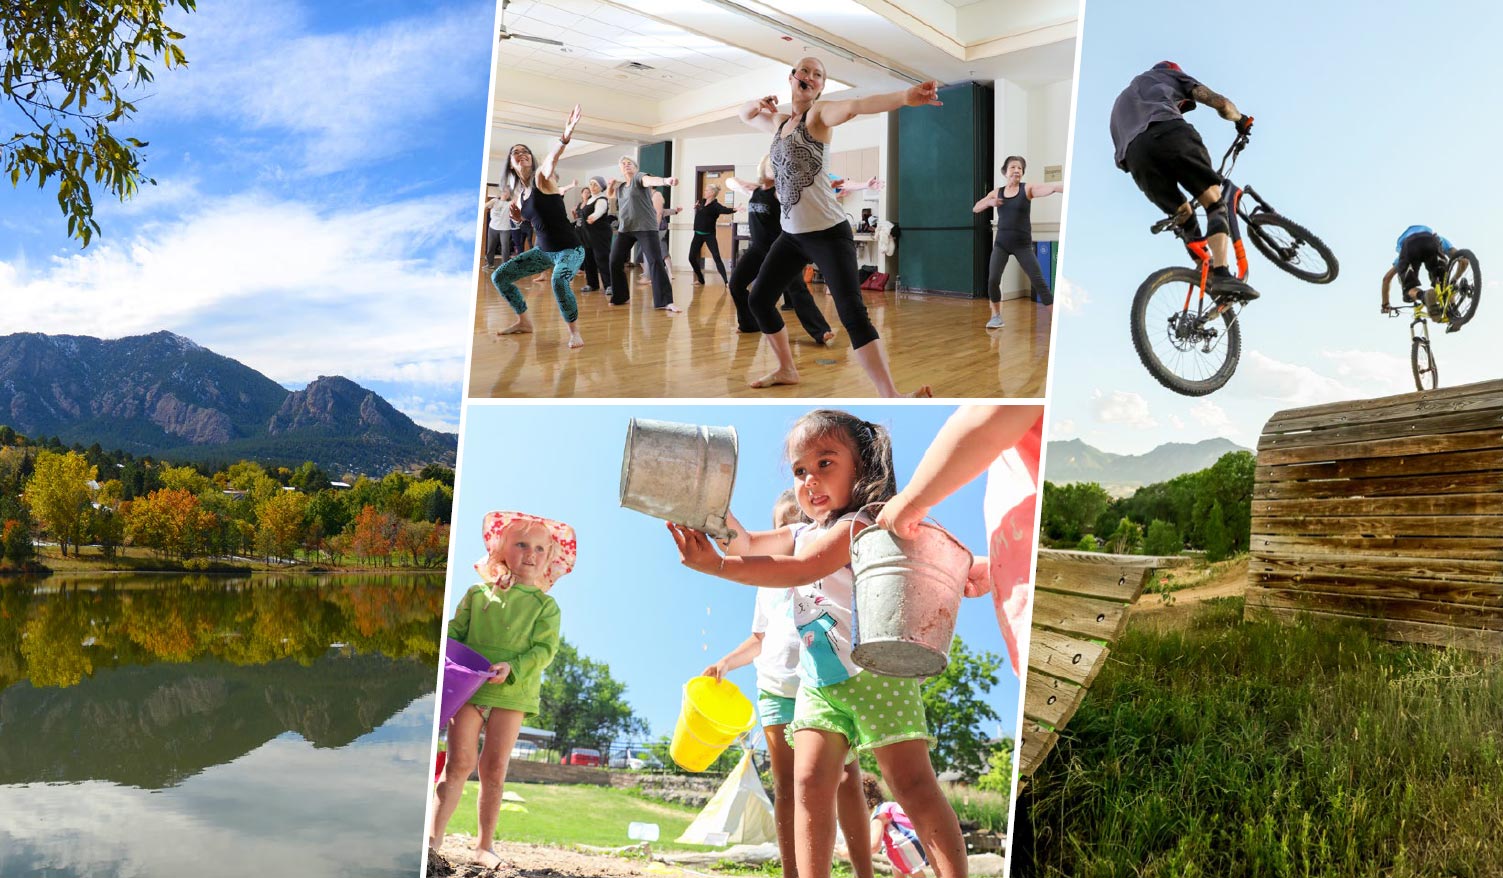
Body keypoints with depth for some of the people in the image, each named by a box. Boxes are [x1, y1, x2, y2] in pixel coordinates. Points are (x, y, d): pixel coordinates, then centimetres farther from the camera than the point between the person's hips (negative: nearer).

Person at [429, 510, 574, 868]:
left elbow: (544, 649, -3)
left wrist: (513, 668, -18)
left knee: (494, 769, 4)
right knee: (459, 763, -3)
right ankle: (434, 834, 3)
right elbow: (456, 630, 10)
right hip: (467, 688, 0)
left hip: (512, 693, 0)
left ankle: (485, 843, 14)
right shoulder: (478, 594, 8)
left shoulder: (545, 605, 5)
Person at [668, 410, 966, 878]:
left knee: (914, 783, -7)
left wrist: (717, 566, -31)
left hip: (875, 672, -7)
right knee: (810, 782, -6)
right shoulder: (802, 534, 17)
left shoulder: (857, 525, -11)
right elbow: (746, 544, 8)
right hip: (818, 682, 7)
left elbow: (799, 570, -24)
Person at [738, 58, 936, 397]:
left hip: (827, 231, -8)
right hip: (791, 234, 8)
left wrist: (904, 97, -51)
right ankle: (787, 369, 37)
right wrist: (758, 104, 6)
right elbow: (744, 115, 32)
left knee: (852, 313, -20)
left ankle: (891, 398, -26)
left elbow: (855, 106, -29)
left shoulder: (819, 113, -8)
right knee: (759, 298, 16)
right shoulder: (780, 121, 14)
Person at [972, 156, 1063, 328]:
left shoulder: (1027, 189, -4)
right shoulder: (996, 192, 7)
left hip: (1023, 244, -2)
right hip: (1001, 243, 3)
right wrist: (989, 203, -13)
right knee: (993, 280, -10)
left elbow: (1052, 187, -19)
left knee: (1039, 281, -7)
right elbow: (975, 209, 9)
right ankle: (996, 317, 9)